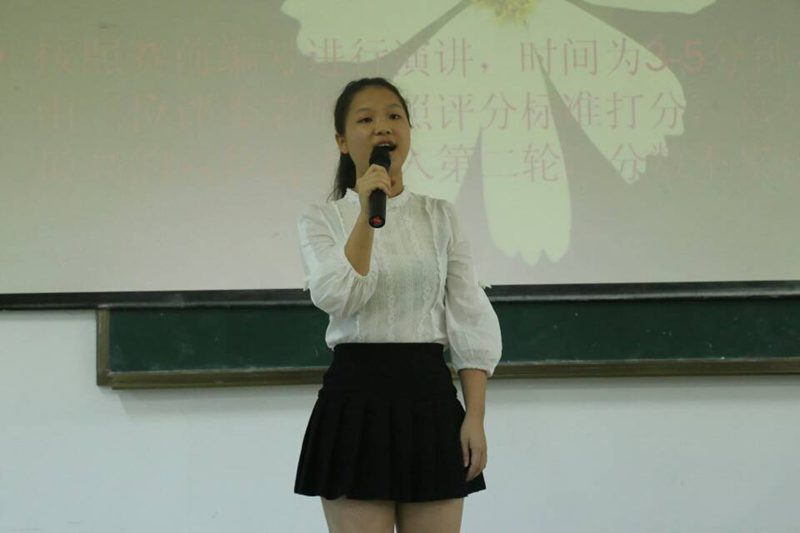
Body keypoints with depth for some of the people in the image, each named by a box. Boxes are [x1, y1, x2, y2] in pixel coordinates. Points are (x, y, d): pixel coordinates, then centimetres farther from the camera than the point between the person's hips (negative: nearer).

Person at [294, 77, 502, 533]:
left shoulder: (440, 217, 8)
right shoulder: (323, 221, 3)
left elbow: (471, 321, 4)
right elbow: (337, 298, -15)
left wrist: (476, 416, -4)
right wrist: (366, 215, -21)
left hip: (429, 395, 2)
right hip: (357, 396, -2)